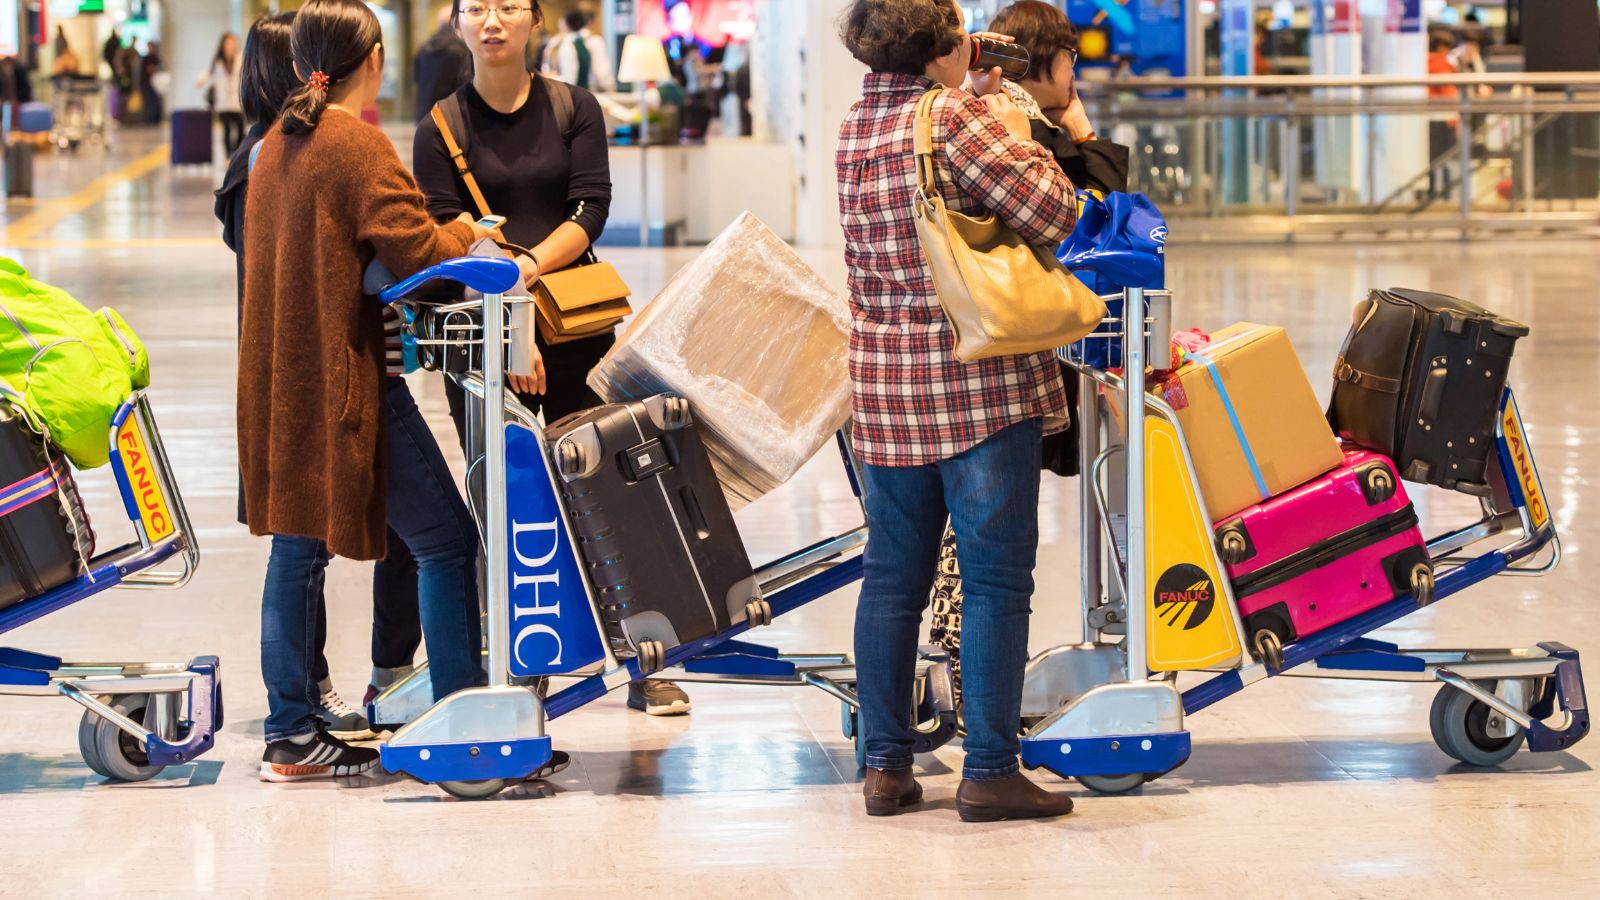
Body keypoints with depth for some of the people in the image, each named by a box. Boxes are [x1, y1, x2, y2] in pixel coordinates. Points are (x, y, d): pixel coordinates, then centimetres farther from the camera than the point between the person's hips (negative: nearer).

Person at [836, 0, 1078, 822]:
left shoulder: (857, 124, 9)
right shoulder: (952, 119, -13)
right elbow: (1051, 213, -15)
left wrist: (978, 102, 17)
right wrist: (1018, 136, 0)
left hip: (884, 385, 7)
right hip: (980, 383, -7)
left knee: (892, 576, 11)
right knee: (995, 580, -1)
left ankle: (885, 764, 14)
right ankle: (989, 771, -1)